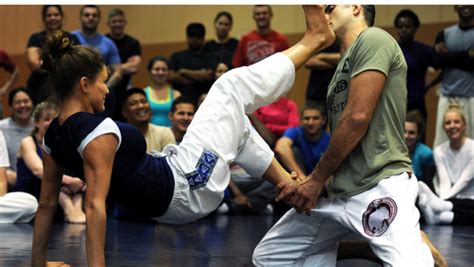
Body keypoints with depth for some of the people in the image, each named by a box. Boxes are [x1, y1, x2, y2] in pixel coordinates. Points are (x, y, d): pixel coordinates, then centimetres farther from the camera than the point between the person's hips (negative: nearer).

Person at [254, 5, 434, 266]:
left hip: (380, 185, -10)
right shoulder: (344, 66, 24)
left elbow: (358, 117, -14)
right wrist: (306, 185, 5)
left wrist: (316, 179, -6)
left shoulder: (373, 39, -4)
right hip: (337, 190, 10)